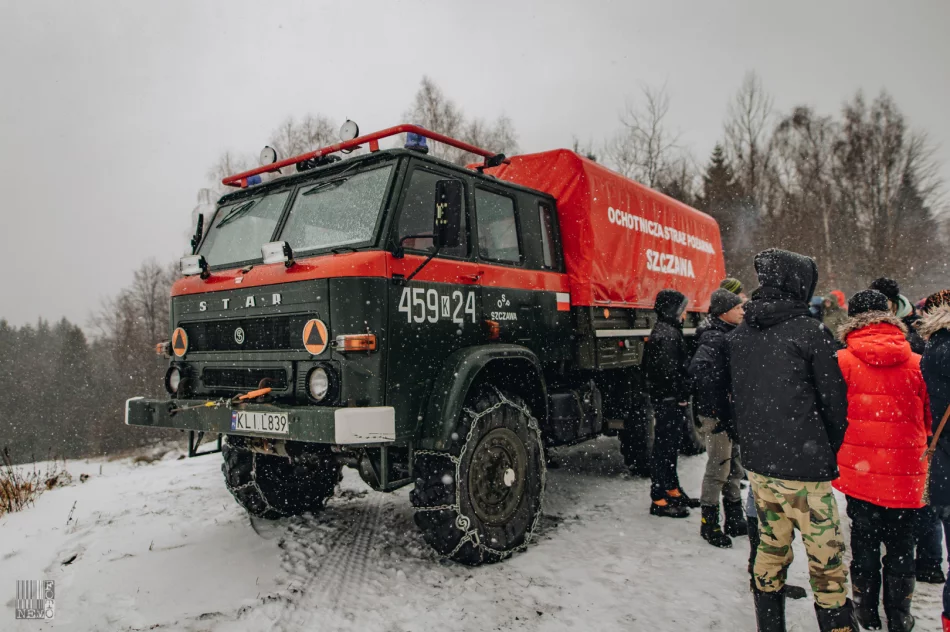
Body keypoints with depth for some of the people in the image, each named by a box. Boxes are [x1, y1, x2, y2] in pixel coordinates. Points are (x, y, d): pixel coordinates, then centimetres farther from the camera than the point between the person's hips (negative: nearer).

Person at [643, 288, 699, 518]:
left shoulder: (668, 330, 15)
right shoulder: (667, 334, -18)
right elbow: (668, 370, -25)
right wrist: (681, 395, -14)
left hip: (668, 400, 11)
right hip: (669, 401, -11)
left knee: (670, 446, 19)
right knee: (664, 448, -4)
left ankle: (672, 491, 32)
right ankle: (659, 500, 4)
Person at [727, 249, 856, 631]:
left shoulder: (739, 335, 5)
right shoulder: (807, 331, -12)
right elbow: (834, 400, -5)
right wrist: (830, 453, 9)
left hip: (757, 463, 7)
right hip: (803, 468, -6)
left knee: (771, 549, 18)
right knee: (827, 561, 3)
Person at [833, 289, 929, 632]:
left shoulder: (843, 361, -12)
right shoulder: (916, 364, -6)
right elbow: (930, 420, 5)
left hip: (860, 472, -1)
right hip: (906, 476, 1)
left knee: (864, 545, 15)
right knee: (901, 547, 16)